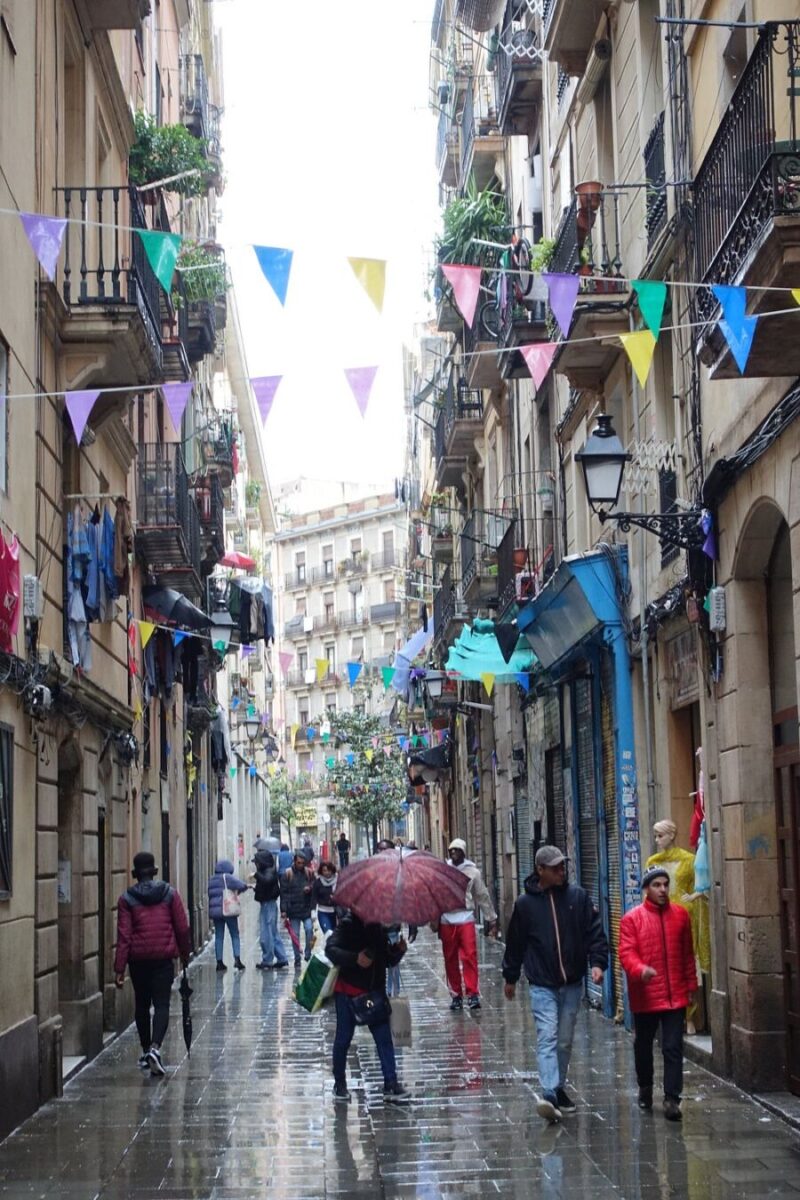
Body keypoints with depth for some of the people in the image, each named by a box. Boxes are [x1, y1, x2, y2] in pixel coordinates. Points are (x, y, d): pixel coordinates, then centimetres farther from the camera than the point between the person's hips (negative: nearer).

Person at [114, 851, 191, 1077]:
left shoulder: (126, 899, -1)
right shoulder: (169, 893, 1)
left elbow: (124, 935, -6)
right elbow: (182, 928, 1)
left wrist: (119, 968, -5)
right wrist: (185, 954, 16)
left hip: (138, 959, 1)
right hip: (164, 957, -1)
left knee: (142, 1004, 16)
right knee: (161, 1004, -2)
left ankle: (146, 1051, 25)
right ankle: (155, 1048, -23)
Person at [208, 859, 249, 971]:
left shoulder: (212, 880, 13)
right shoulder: (227, 878, -8)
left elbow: (209, 894, 15)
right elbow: (241, 886, -18)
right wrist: (246, 886, 2)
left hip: (214, 910, 5)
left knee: (218, 936, 8)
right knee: (235, 935, 3)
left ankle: (219, 961, 5)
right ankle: (237, 959, -8)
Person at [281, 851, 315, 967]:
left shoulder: (309, 873, 4)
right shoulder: (288, 874, -2)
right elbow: (283, 892, -3)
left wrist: (310, 888, -11)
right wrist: (283, 910, -9)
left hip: (306, 908, 1)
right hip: (293, 909, -1)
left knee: (309, 929, -15)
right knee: (295, 935, 4)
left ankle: (308, 954, 0)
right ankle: (297, 960, 11)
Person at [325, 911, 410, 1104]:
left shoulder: (379, 929, 7)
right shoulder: (347, 926, -9)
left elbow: (389, 961, 13)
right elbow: (331, 949, -24)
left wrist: (398, 950, -8)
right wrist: (355, 958, -37)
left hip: (375, 992, 4)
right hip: (348, 991, -4)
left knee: (384, 1038, -2)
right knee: (343, 1038, 7)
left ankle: (391, 1085, -1)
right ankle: (339, 1084, 22)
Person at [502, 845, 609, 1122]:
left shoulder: (578, 897, 2)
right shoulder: (526, 904, -1)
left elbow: (595, 931, 2)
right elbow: (515, 943, 8)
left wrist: (597, 962, -11)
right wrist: (510, 977, 14)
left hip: (572, 984, 2)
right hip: (542, 985, -2)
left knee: (565, 1040, 13)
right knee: (547, 1038, -14)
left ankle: (559, 1088, 28)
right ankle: (549, 1094, -23)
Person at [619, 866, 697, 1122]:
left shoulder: (680, 915, 4)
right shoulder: (632, 919, -6)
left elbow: (688, 954, 12)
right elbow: (626, 953, -13)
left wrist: (691, 984, 12)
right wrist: (640, 970, -31)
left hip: (675, 995, 1)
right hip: (645, 997, -1)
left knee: (673, 1048, -5)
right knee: (643, 1045, 15)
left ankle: (672, 1099, -3)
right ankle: (645, 1088, 36)